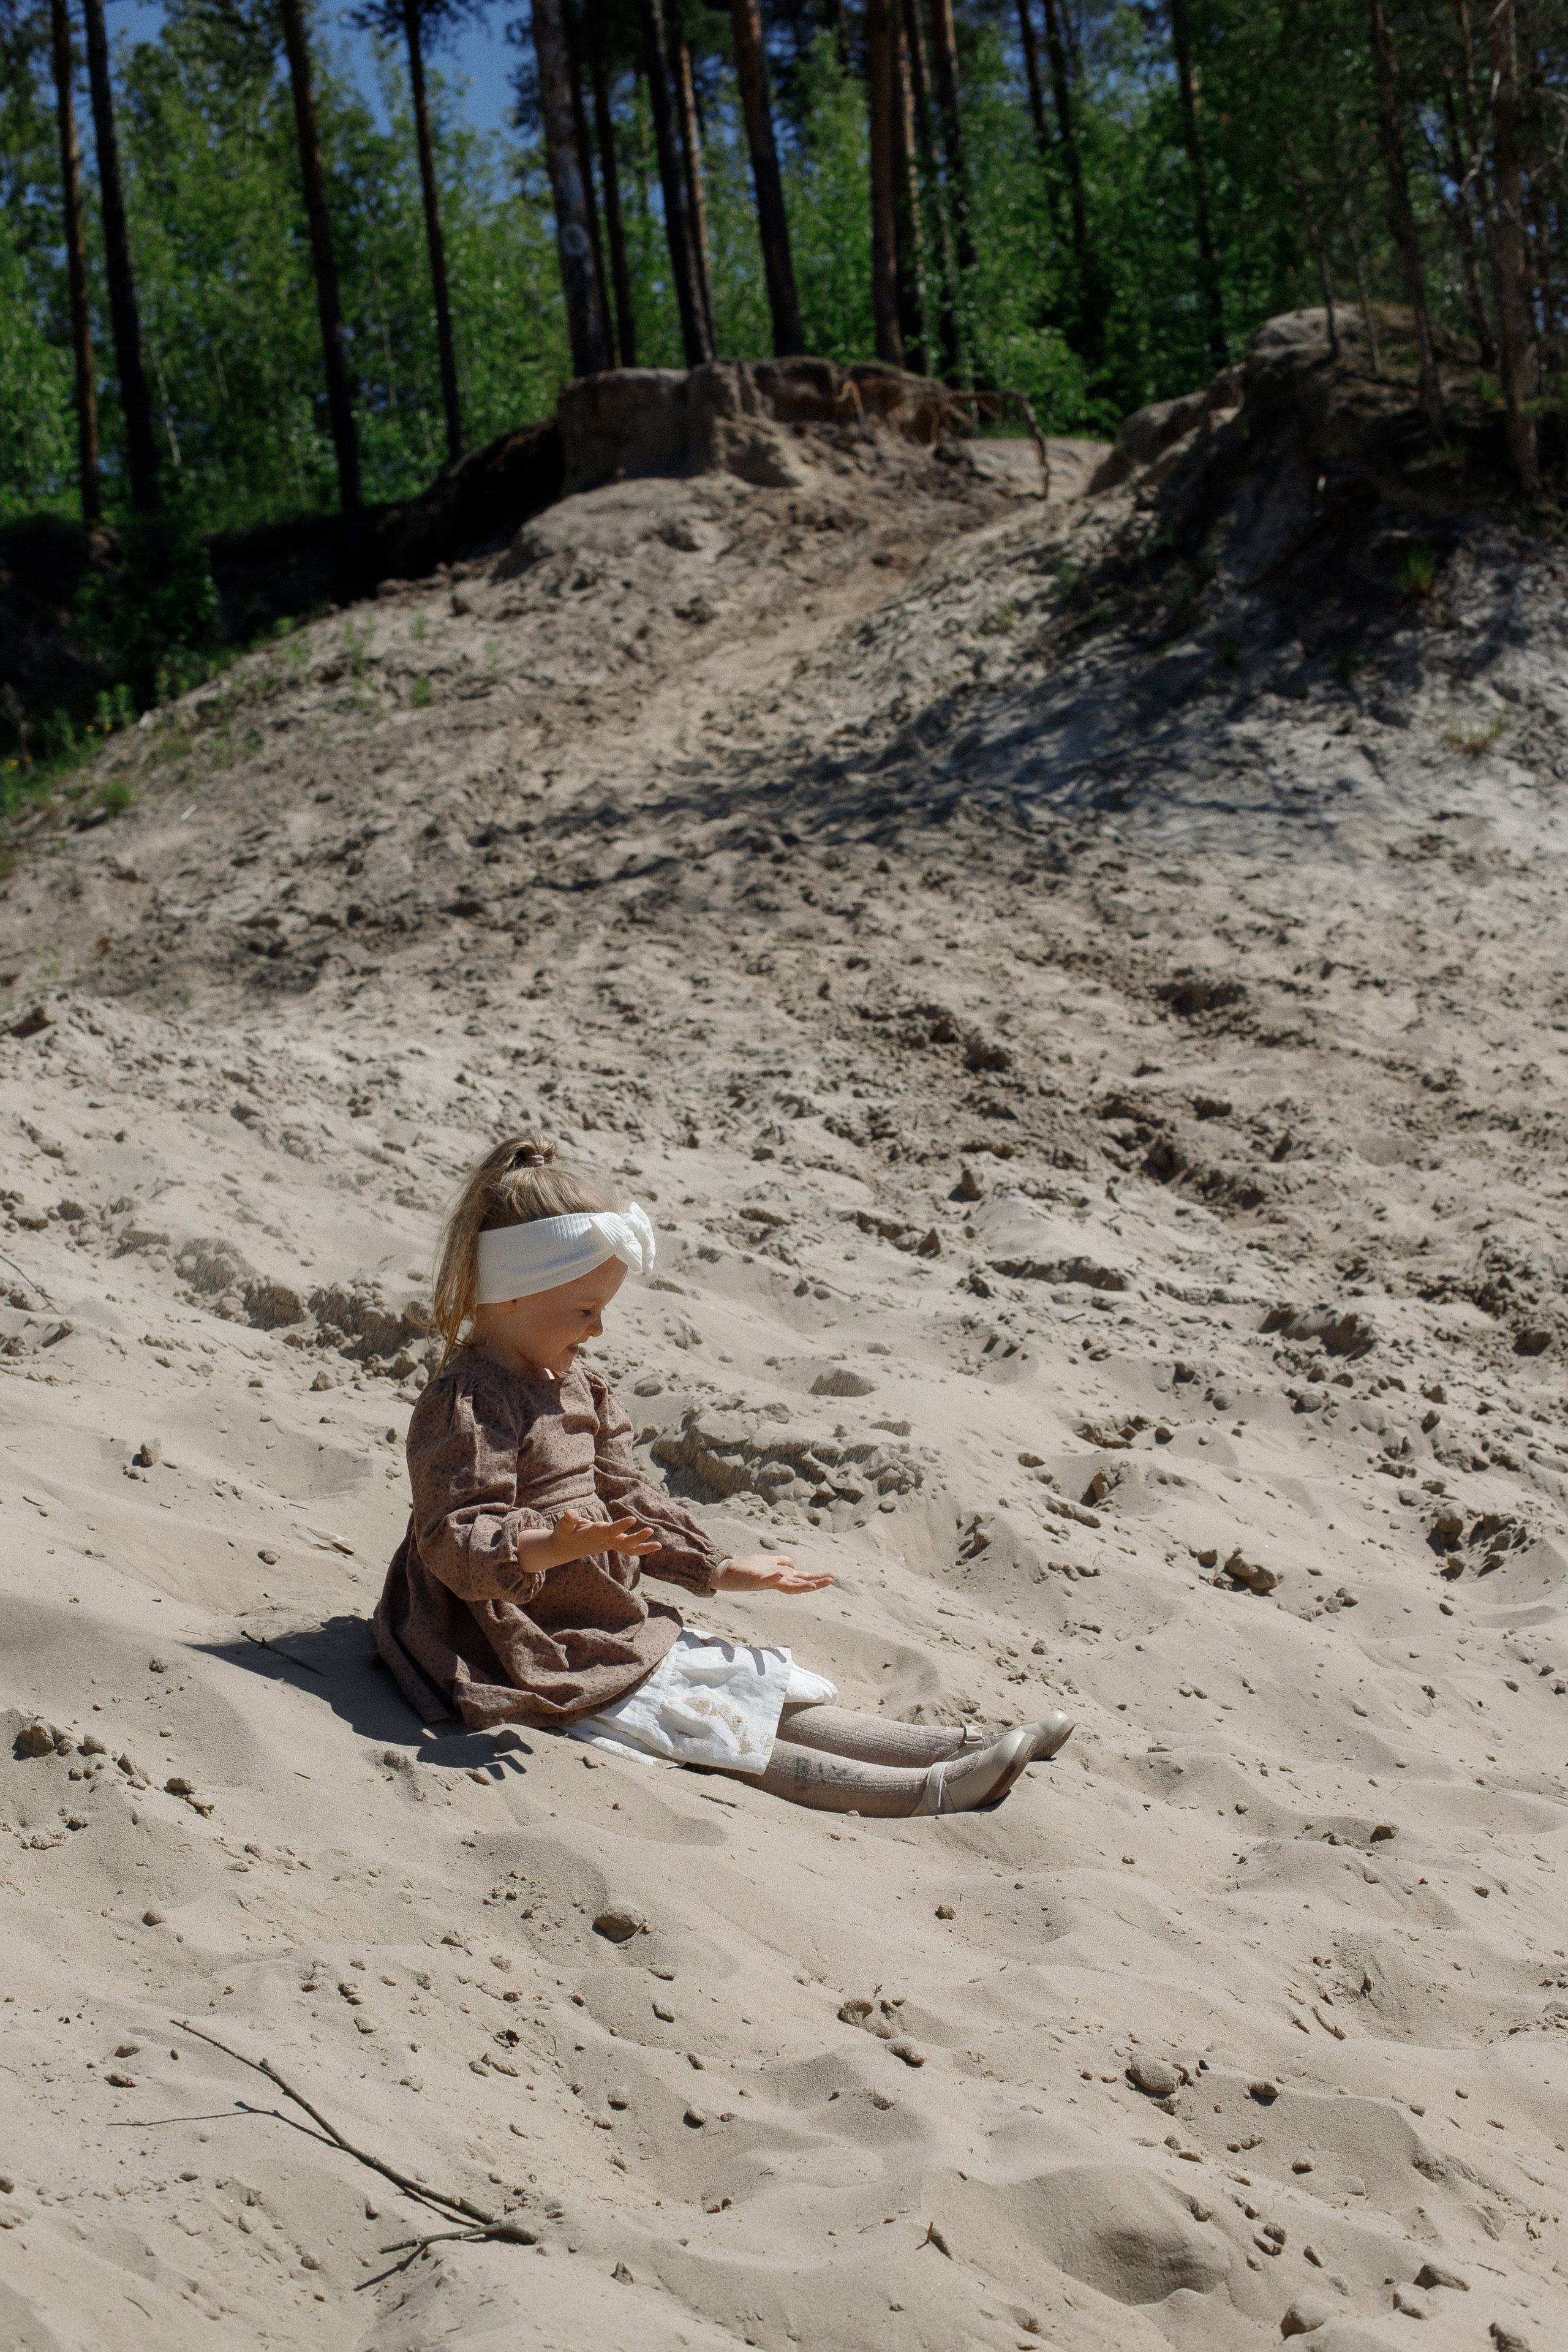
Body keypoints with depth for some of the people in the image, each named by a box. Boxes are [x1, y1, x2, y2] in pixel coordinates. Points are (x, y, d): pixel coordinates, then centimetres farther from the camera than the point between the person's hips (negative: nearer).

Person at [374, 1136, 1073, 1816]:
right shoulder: (464, 1404, -19)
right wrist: (552, 1548, -47)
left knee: (766, 1694, 2)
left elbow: (623, 1496, 21)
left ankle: (955, 1747, -2)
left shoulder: (575, 1382, 12)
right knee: (727, 1734, -17)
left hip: (615, 1630, 10)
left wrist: (719, 1567, 19)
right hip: (544, 1666, -10)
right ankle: (923, 1791, -26)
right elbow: (456, 1543, -29)